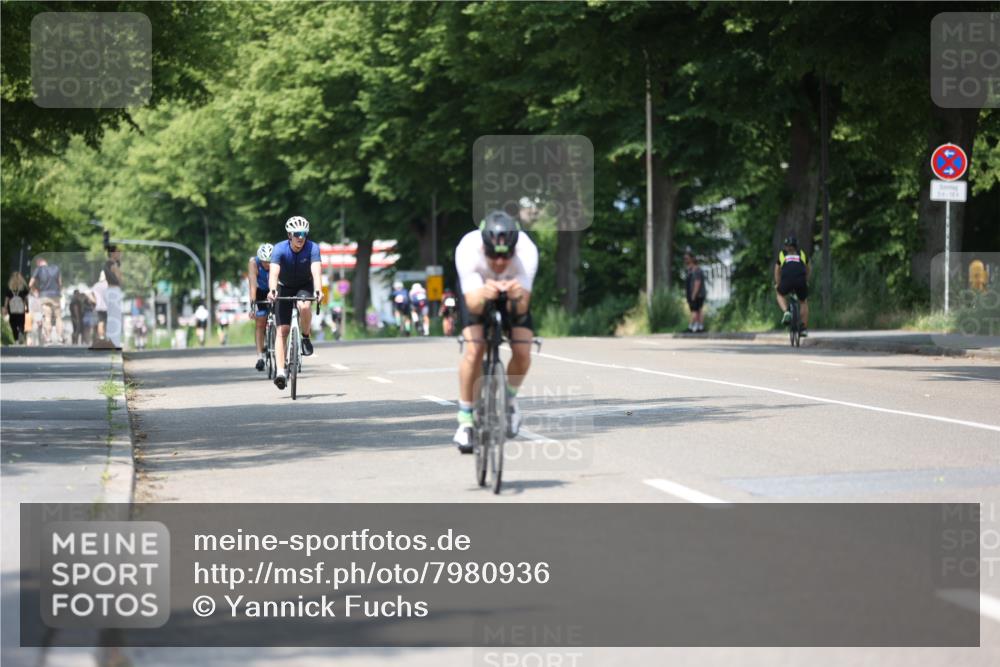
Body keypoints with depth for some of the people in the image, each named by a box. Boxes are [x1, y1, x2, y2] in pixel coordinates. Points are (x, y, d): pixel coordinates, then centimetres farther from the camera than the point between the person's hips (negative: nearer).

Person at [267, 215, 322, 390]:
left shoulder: (312, 248, -23)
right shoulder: (279, 249, -24)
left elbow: (316, 271, -36)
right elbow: (274, 272, -37)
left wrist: (317, 290, -55)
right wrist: (272, 290, -56)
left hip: (305, 286, 0)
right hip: (285, 288, 0)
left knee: (304, 307, -35)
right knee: (282, 330, -11)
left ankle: (306, 338, -7)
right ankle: (280, 372, -13)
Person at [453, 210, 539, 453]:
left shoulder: (527, 252, -38)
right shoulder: (468, 250, -39)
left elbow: (522, 308, -38)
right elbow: (472, 304, -43)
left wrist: (518, 297, -62)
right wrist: (483, 295, -66)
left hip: (514, 288, 1)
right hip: (477, 288, -1)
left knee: (522, 353, -15)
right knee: (474, 348, -22)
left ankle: (509, 396, 17)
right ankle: (465, 421, -8)